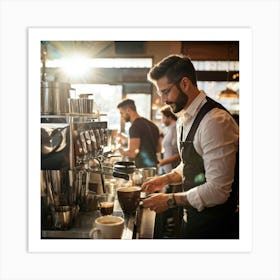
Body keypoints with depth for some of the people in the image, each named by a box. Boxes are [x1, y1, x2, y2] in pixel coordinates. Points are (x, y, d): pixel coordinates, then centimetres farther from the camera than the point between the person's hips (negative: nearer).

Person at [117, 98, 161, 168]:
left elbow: (132, 153, -21)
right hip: (153, 167, 9)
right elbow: (158, 148, 21)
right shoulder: (151, 124, 13)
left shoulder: (135, 127, -15)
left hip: (142, 168, -9)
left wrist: (122, 151, -2)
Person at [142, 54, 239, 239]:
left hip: (215, 222, -8)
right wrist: (167, 179, 2)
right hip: (193, 215, 8)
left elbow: (218, 190, -27)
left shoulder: (215, 120, -26)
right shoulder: (184, 119, 5)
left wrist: (171, 200, -19)